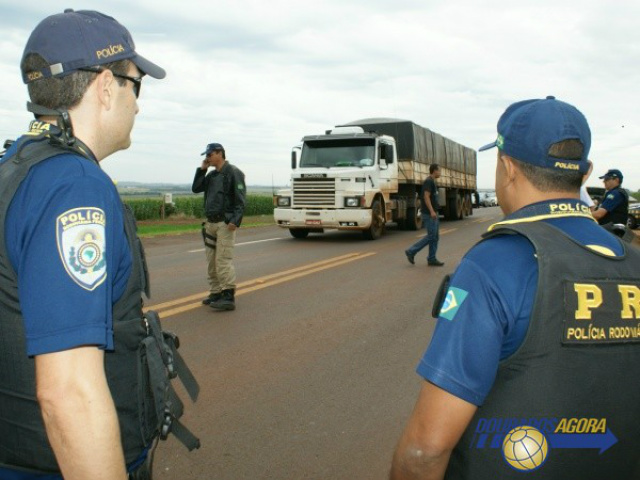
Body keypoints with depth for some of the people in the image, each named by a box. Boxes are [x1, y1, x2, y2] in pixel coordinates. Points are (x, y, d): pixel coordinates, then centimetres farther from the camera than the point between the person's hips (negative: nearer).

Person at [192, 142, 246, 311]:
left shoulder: (233, 173, -7)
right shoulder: (211, 175, 17)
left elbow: (240, 200, -14)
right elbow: (196, 189, 16)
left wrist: (236, 220, -24)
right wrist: (201, 169, 9)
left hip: (225, 223, -8)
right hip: (211, 223, 8)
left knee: (223, 261, -12)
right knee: (211, 261, 10)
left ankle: (228, 297, -10)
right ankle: (216, 293, 18)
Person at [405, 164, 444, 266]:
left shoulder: (432, 182, 17)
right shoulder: (428, 181, -13)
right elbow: (426, 197, -21)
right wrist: (432, 211, -26)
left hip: (433, 213, 10)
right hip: (429, 213, -10)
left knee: (435, 236, 8)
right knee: (431, 236, -9)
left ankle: (432, 259, 11)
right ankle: (411, 251, -3)